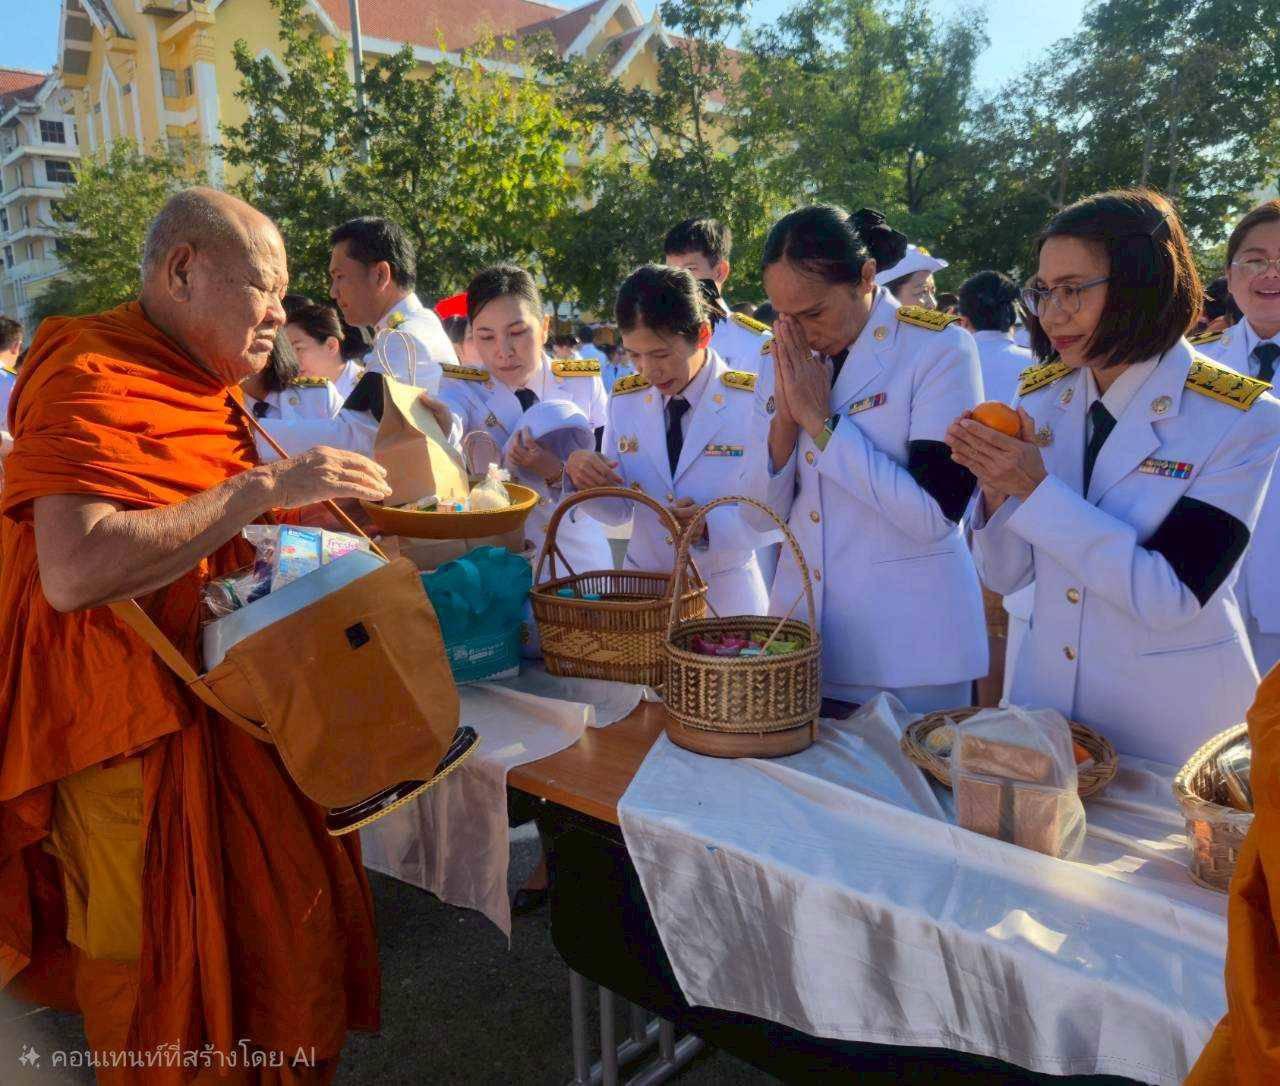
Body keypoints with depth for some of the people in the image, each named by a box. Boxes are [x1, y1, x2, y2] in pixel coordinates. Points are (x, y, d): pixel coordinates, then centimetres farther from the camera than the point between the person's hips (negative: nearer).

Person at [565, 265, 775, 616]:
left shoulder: (752, 401, -13)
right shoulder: (625, 400, 0)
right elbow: (620, 510, 5)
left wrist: (712, 523, -29)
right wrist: (584, 477, -15)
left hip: (727, 598, -3)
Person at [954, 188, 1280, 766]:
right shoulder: (1040, 398, -2)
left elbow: (1172, 595, -22)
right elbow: (1005, 576, -1)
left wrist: (1037, 489, -25)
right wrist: (996, 485, -20)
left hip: (1173, 713, -4)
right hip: (1046, 686, 4)